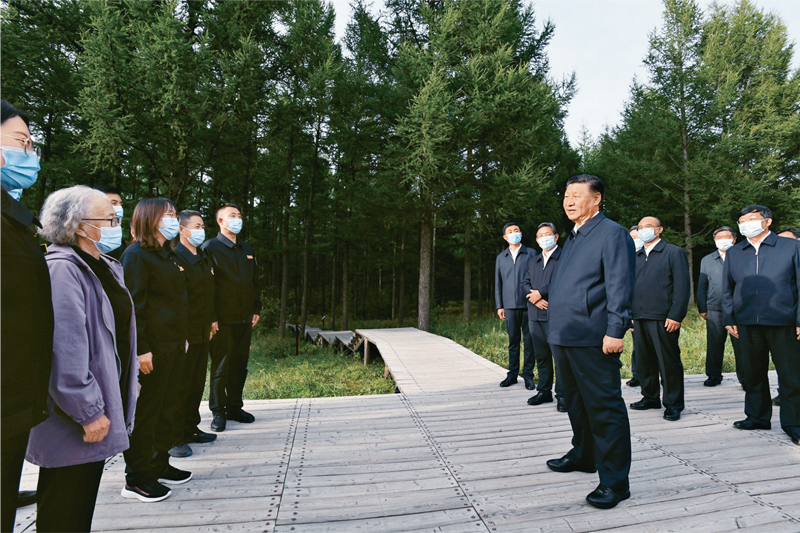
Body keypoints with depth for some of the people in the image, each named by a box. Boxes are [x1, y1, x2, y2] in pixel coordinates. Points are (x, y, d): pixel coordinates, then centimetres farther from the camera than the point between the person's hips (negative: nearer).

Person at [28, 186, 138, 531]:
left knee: (84, 502, 21)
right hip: (75, 423, -9)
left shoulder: (106, 267, 11)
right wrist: (88, 412, -23)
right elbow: (65, 350, -26)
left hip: (100, 407, 9)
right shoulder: (63, 270, -20)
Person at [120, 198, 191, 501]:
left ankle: (159, 465, 30)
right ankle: (136, 479, 14)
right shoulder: (137, 255, -10)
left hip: (173, 346, 9)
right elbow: (134, 305, -16)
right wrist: (141, 349, -20)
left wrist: (183, 338, 18)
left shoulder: (168, 255, 17)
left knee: (171, 407, 15)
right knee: (146, 411, 1)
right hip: (152, 348, -9)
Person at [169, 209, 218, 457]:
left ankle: (191, 429, 29)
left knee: (197, 383, 16)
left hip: (202, 333, 8)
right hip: (184, 334, -8)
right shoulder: (175, 259, -15)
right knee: (180, 386, 1)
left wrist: (212, 321, 19)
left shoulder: (204, 259, 14)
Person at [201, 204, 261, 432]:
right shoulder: (210, 247, -4)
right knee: (220, 366, 1)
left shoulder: (247, 250, 17)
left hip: (245, 319, 6)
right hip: (222, 319, -6)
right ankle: (218, 412, 14)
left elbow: (255, 282, 21)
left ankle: (235, 407, 23)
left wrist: (256, 309, 14)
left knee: (240, 365, 11)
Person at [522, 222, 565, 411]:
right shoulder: (533, 261, 22)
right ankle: (544, 391, 20)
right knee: (541, 356, 11)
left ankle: (562, 395, 3)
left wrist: (540, 293, -13)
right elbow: (525, 284, 13)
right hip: (535, 315, 6)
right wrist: (534, 298, -6)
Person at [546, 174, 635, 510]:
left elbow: (620, 286, -15)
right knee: (576, 402, 22)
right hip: (563, 336, 9)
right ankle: (583, 456, 39)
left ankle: (614, 482, 9)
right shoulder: (572, 237, 19)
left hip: (592, 338, -9)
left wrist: (615, 331, -21)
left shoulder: (611, 233, -7)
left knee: (604, 407, -2)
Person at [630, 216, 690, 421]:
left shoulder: (674, 252, 1)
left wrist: (675, 316, -13)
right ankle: (650, 397, 26)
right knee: (644, 362, 12)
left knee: (669, 363, 1)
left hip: (663, 319, -5)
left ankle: (673, 404, 12)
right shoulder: (635, 257, 16)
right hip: (639, 319, 5)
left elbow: (682, 286, -5)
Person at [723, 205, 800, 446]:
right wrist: (729, 319, 7)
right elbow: (727, 289, 15)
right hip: (748, 324, 3)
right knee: (753, 374, 12)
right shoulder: (733, 253, 13)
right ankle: (757, 417, 26)